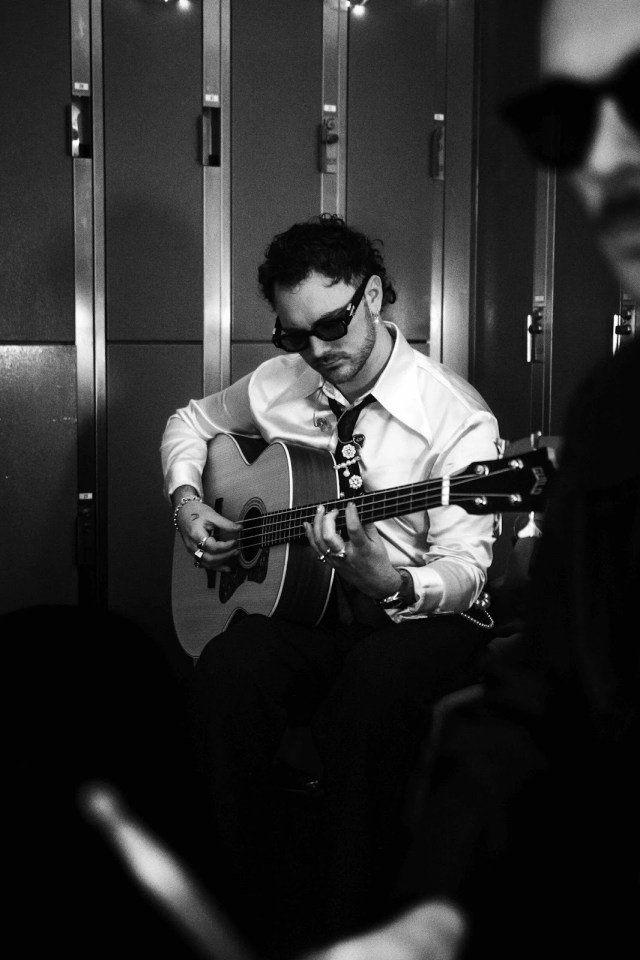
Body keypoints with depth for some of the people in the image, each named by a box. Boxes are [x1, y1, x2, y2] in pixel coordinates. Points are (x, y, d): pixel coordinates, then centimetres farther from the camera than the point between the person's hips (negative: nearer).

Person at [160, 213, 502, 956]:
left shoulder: (456, 416, -11)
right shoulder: (278, 386, 5)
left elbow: (463, 569, -15)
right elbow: (190, 422, 24)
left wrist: (389, 582, -37)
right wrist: (186, 500, 5)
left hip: (418, 619, -4)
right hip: (303, 613, 4)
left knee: (374, 681, -39)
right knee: (226, 670, -29)